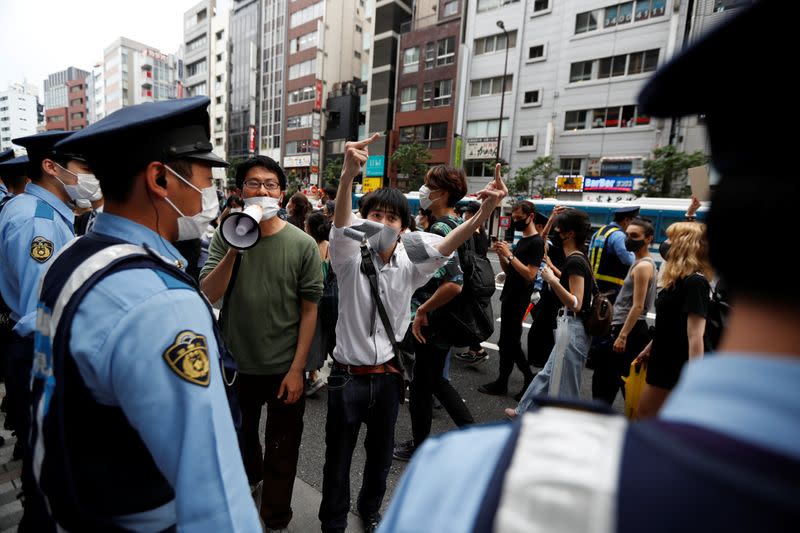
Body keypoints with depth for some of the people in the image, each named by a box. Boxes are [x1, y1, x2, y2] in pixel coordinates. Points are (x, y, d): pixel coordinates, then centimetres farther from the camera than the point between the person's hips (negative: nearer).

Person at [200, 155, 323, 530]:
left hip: (284, 367, -2)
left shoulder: (302, 244, -12)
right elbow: (209, 296, -12)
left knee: (281, 450, 14)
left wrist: (297, 369, -11)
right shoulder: (225, 237, -5)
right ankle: (250, 477, 59)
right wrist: (233, 250, -27)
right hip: (236, 362, 3)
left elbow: (309, 310, -10)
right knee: (240, 435, 28)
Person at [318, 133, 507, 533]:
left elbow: (448, 244, -17)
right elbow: (341, 221, -29)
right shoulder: (350, 258, -10)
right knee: (338, 458, 15)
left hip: (388, 376, 3)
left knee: (381, 455, 23)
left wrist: (485, 211, -35)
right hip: (348, 375, -2)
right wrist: (348, 174, -48)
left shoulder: (408, 264, -3)